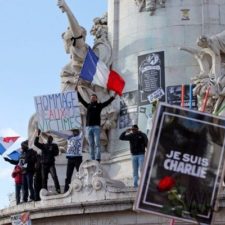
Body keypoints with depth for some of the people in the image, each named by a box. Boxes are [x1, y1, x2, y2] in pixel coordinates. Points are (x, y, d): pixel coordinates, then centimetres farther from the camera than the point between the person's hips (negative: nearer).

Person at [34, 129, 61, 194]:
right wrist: (38, 135, -6)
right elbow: (36, 143, 3)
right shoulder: (43, 145, 14)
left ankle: (57, 189, -23)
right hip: (44, 164, 2)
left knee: (54, 176, -18)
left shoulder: (54, 145, 12)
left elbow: (56, 153, 2)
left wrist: (52, 150, -15)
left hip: (51, 164, -2)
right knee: (44, 178, 1)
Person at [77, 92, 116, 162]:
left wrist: (113, 96, -8)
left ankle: (98, 158, -14)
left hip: (96, 126, -4)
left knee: (97, 143, -9)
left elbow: (107, 102, 1)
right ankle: (92, 159, 4)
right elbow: (81, 100, 25)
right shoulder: (88, 105, 18)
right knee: (91, 144, 3)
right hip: (88, 127, 4)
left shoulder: (99, 105, 9)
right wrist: (77, 92, 28)